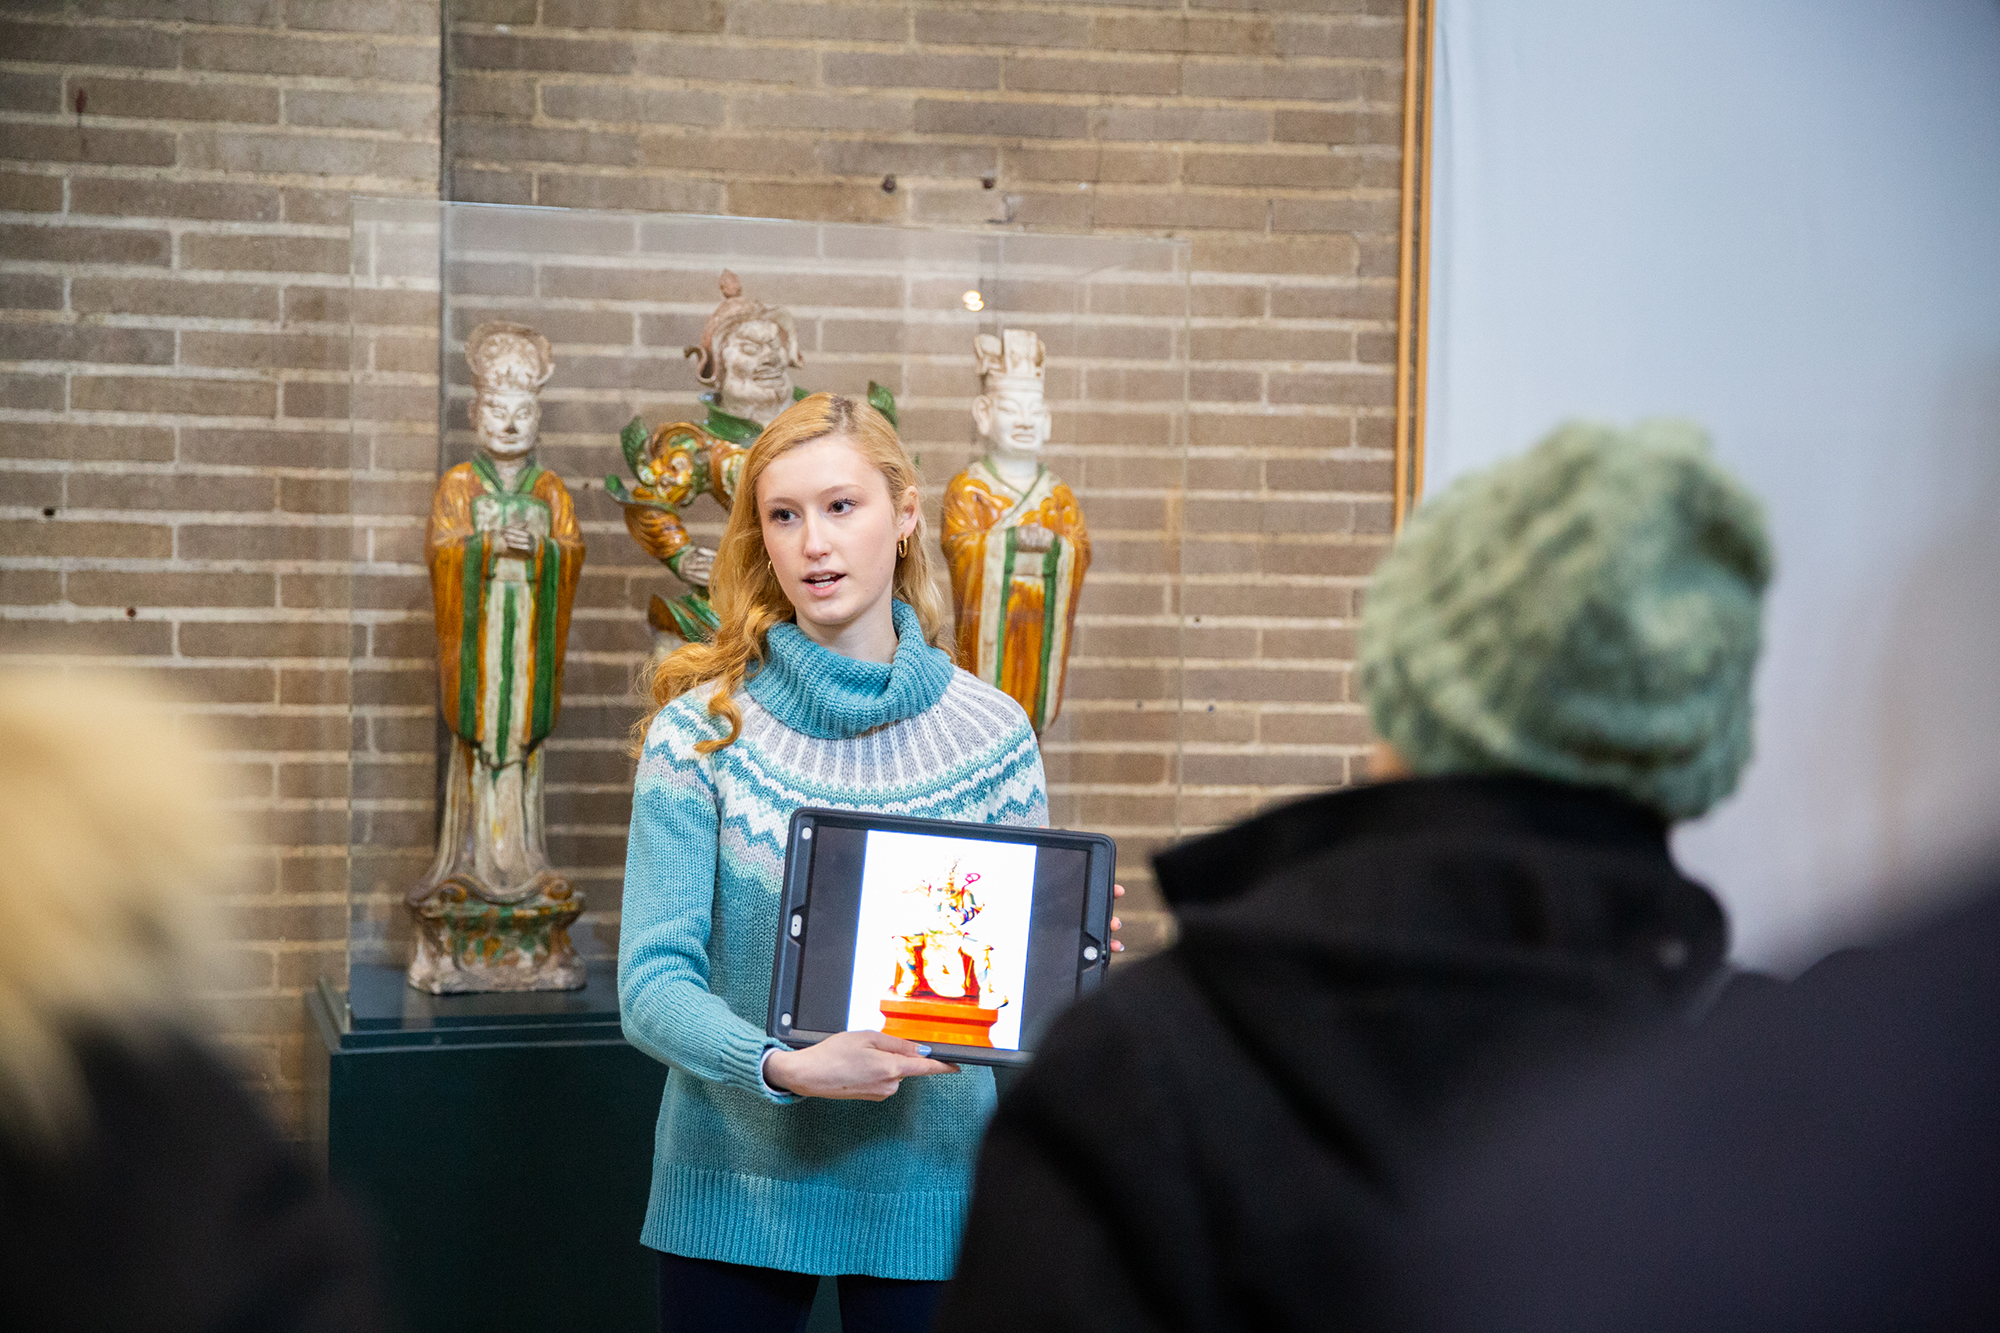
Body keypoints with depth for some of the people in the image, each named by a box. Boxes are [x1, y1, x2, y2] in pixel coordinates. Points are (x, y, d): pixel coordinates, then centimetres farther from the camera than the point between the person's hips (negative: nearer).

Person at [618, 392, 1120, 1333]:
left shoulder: (994, 732, 1)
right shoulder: (702, 728, -5)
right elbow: (653, 982, -11)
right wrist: (786, 1067, -28)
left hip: (927, 1188, 1)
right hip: (736, 1184, -1)